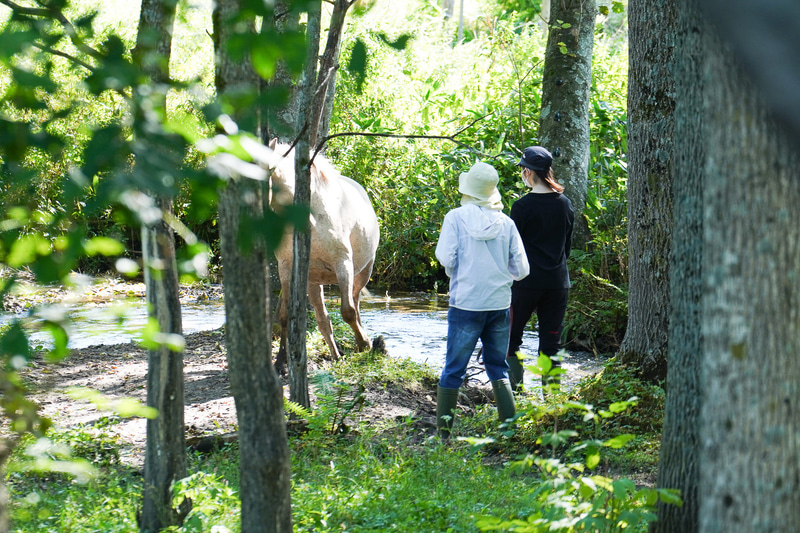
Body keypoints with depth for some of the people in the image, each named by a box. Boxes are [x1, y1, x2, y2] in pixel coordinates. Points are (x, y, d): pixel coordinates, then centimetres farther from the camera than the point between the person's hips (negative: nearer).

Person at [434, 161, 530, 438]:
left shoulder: (456, 217, -6)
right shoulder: (506, 223, 1)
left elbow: (446, 258, -10)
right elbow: (520, 269, 1)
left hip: (466, 303, -2)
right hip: (500, 304, 2)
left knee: (453, 369, 5)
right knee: (498, 367, 14)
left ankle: (442, 432, 6)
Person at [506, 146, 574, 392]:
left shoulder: (523, 206, -11)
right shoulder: (565, 204, 5)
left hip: (526, 281, -5)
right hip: (558, 281, 5)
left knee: (511, 337, 7)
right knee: (551, 341, 8)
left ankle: (513, 390, 2)